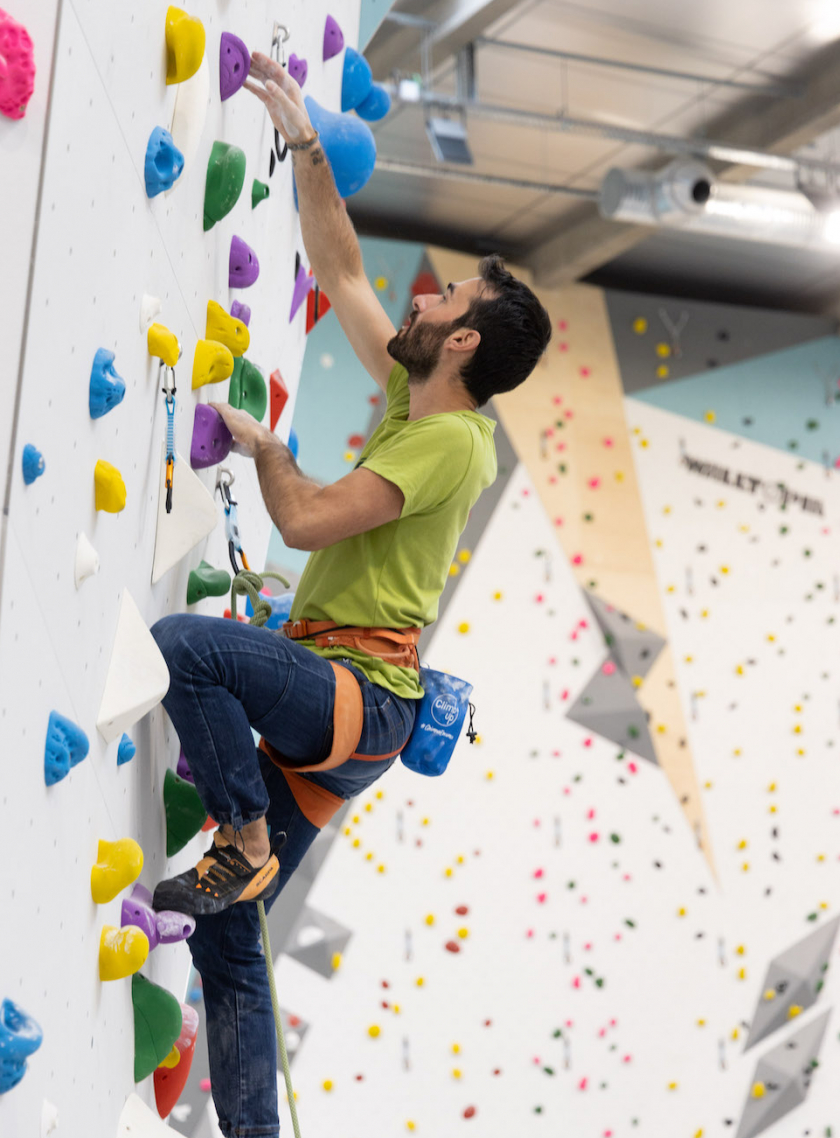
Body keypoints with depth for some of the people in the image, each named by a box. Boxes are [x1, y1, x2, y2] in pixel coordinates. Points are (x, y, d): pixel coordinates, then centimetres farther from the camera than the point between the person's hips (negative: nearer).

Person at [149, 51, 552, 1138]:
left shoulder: (450, 440, -12)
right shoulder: (412, 399, 14)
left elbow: (308, 519, -19)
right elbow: (339, 272, 19)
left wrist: (263, 444, -1)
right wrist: (303, 140, 17)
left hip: (356, 697, -9)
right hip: (331, 711, 9)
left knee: (182, 641, -33)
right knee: (229, 945, 6)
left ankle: (243, 846, -17)